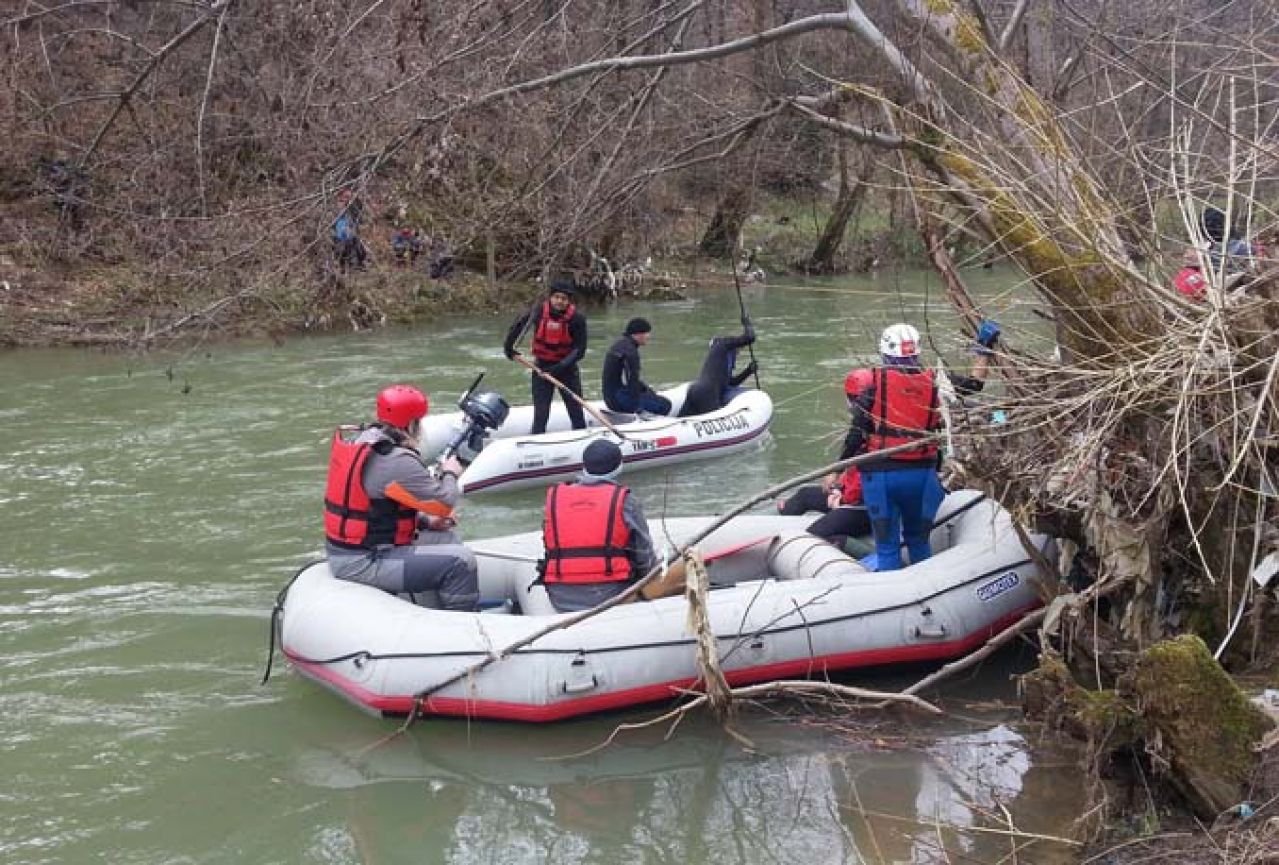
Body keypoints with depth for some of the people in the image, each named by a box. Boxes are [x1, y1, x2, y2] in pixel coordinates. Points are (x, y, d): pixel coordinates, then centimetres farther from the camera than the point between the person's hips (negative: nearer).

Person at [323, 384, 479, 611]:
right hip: (362, 564, -10)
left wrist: (425, 520, 10)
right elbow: (444, 502, -15)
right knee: (461, 561, -14)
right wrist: (450, 474, 6)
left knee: (447, 538, 18)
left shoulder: (356, 438, 7)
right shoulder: (396, 462, -23)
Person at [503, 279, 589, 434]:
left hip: (567, 368, 0)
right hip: (542, 367, 0)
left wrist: (560, 367, -25)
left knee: (576, 412, 7)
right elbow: (519, 326, 7)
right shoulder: (539, 312, -12)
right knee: (540, 415, 0)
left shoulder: (577, 319, -16)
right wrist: (508, 346, 13)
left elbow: (579, 349, -16)